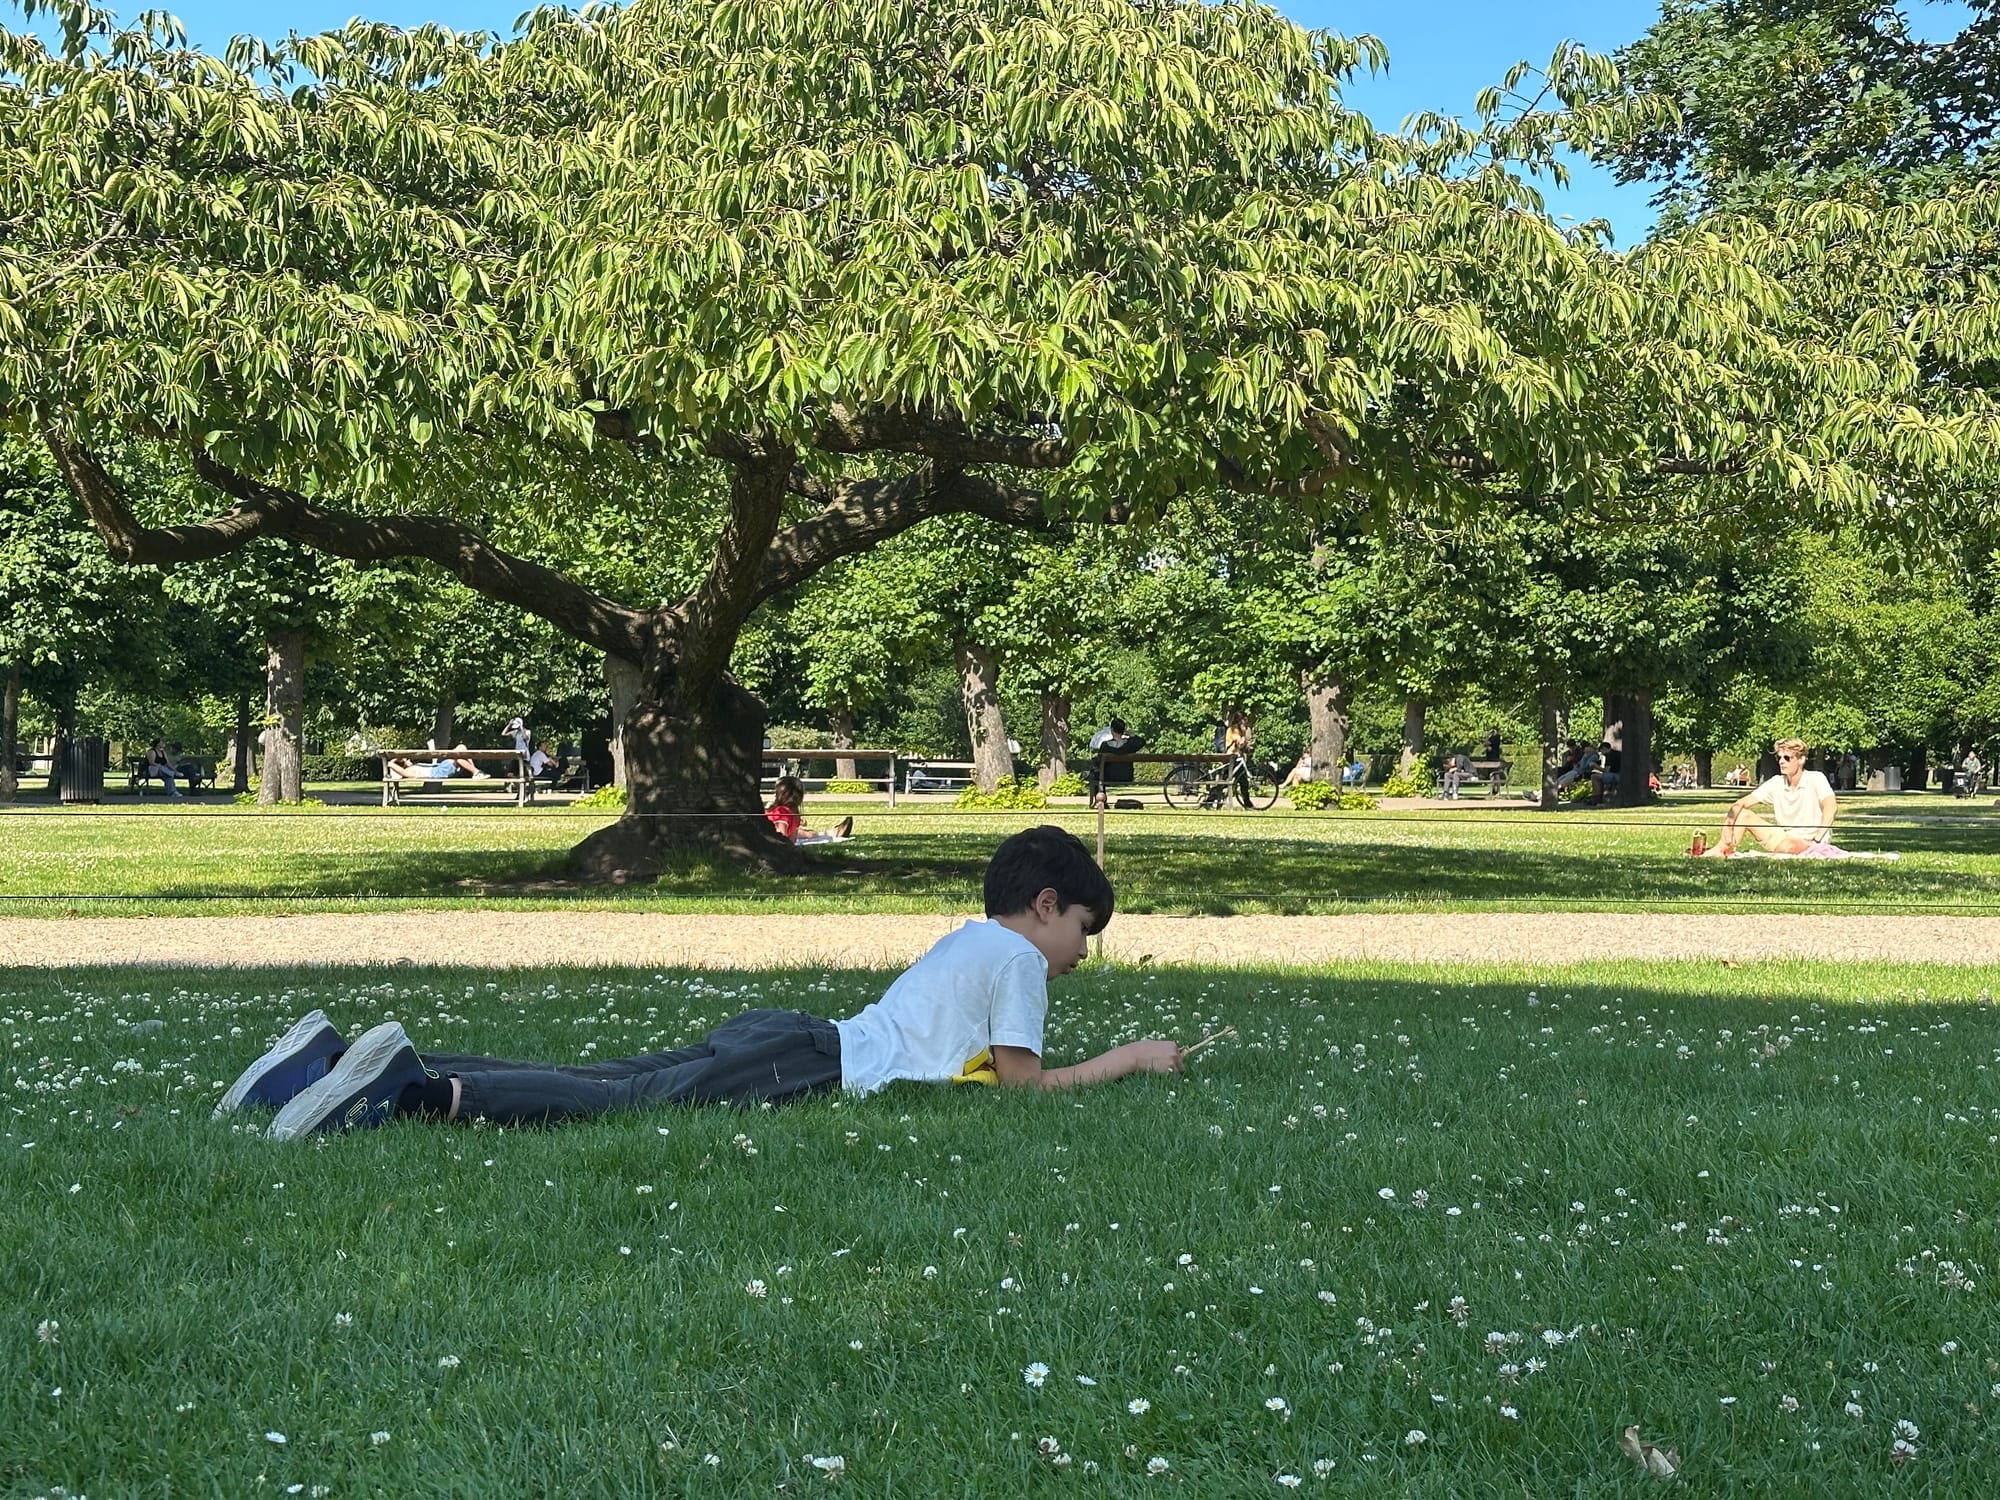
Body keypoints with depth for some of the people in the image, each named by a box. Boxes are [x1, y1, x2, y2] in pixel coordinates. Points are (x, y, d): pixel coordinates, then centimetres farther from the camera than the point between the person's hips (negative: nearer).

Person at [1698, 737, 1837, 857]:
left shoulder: (1815, 779, -13)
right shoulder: (1776, 783, 3)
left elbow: (1831, 806, -28)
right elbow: (1741, 803, 0)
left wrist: (1816, 841, -37)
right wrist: (1728, 823, -20)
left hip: (1808, 844, -6)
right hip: (1785, 838, 6)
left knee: (1787, 846, -40)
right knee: (1743, 814, -2)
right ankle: (1721, 851, -14)